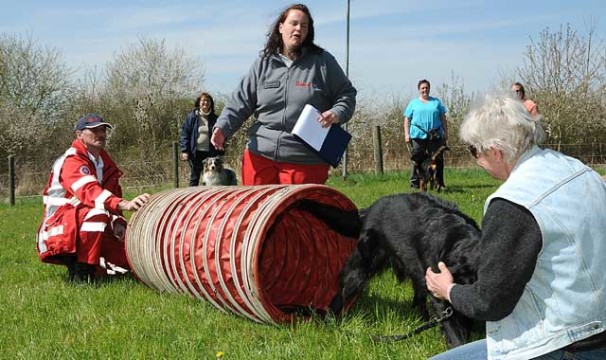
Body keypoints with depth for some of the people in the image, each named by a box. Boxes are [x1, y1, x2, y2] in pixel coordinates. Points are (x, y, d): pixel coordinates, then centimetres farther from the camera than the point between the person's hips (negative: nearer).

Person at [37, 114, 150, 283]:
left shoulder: (105, 163, 12)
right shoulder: (72, 161, -16)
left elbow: (113, 195, 14)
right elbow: (89, 191, -35)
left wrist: (118, 222, -8)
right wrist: (124, 204, -51)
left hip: (90, 230, 8)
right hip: (60, 230, -8)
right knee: (97, 213, -37)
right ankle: (80, 274, -29)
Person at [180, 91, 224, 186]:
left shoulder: (214, 118, 7)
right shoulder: (191, 117, 1)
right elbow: (184, 134, 1)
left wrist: (220, 154, 3)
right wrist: (184, 150, -8)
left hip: (210, 153, 1)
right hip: (195, 153, -1)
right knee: (194, 178, 6)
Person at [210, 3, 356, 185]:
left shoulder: (323, 61, 3)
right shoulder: (263, 63, 8)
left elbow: (347, 93, 9)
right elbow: (241, 101, 8)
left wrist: (337, 113, -11)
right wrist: (223, 127, -7)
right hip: (260, 156, 2)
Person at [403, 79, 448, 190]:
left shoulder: (437, 102, 15)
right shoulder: (413, 103, 10)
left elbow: (443, 118, 15)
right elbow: (407, 119, 7)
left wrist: (446, 132, 8)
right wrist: (406, 134, -2)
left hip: (435, 135, 2)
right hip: (418, 135, -2)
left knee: (438, 159, 1)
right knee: (417, 160, -2)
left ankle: (440, 183, 8)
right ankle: (414, 183, 4)